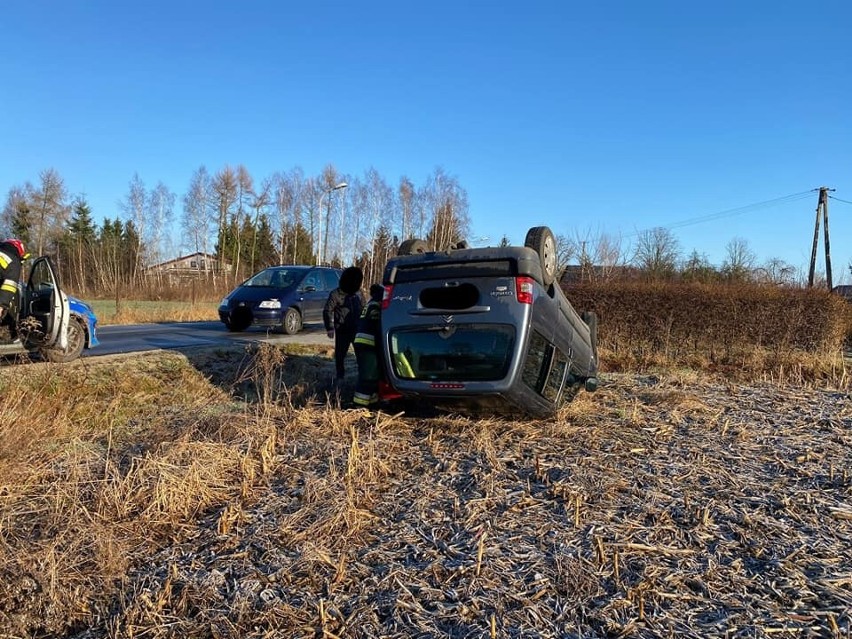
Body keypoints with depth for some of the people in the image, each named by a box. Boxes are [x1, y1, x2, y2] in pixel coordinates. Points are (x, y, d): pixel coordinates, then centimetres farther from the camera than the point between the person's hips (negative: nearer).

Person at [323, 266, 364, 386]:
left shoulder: (358, 293, 7)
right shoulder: (336, 294, -9)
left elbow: (362, 308, 19)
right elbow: (327, 311, -8)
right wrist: (329, 328, -16)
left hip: (357, 329, 4)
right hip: (342, 330, -4)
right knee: (340, 354, 4)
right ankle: (339, 377, 19)